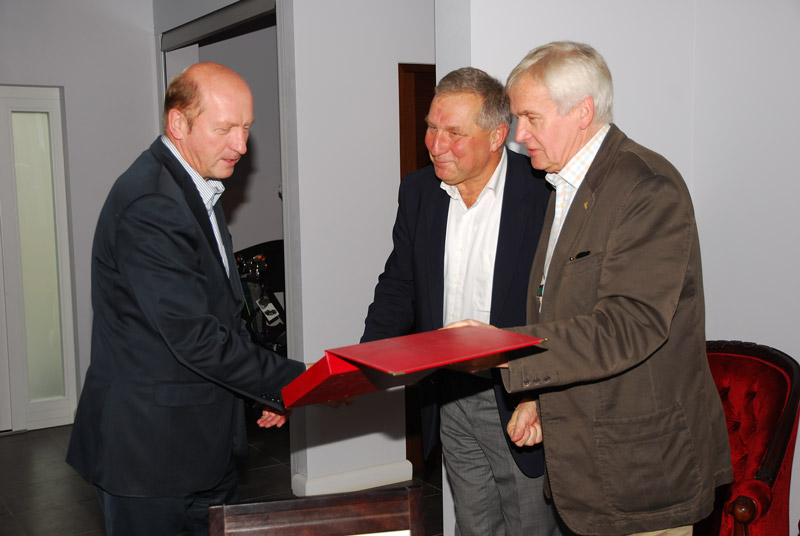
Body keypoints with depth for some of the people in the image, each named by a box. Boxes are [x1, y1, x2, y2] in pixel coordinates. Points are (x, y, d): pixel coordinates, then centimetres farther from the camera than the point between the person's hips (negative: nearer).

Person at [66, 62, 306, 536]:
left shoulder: (196, 188, 10)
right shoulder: (148, 206, -23)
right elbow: (194, 336, -27)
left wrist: (269, 388, 10)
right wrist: (290, 381, -21)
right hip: (151, 448, -9)